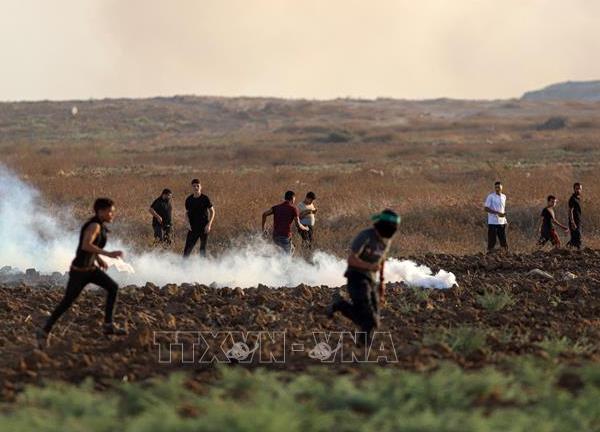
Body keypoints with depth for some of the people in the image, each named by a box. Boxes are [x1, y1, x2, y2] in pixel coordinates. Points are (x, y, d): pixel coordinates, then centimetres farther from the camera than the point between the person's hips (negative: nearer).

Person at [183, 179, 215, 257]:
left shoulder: (205, 199, -5)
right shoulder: (189, 200, 2)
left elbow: (212, 211, 0)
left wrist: (209, 224, -10)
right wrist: (188, 223, -2)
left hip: (204, 227, -2)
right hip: (193, 227, 2)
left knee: (203, 249, 3)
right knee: (188, 248, -4)